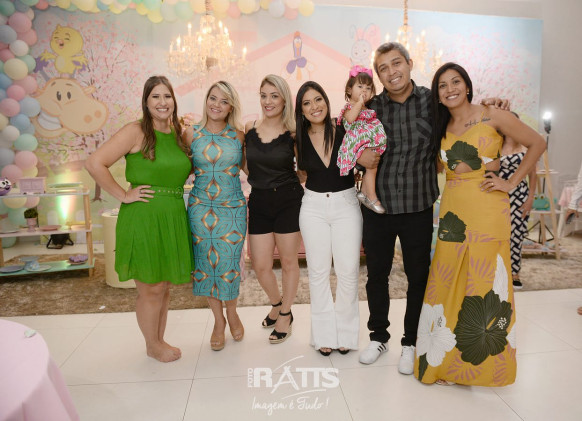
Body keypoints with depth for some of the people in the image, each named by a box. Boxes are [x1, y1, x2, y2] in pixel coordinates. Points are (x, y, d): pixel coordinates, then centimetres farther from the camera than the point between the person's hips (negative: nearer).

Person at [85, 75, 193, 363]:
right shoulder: (135, 132, -8)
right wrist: (124, 195, -13)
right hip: (142, 219, -6)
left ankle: (159, 341, 34)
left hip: (173, 219, 6)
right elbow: (94, 164, -14)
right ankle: (152, 346, 27)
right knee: (150, 290, 5)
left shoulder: (178, 133, 11)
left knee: (164, 287, 16)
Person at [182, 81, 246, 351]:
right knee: (205, 265, 7)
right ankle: (218, 320, 29)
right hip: (200, 208, 1)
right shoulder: (191, 134, 2)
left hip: (232, 208, -1)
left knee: (229, 265, 3)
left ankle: (231, 312, 33)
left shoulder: (239, 135, 1)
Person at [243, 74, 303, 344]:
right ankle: (276, 304, 36)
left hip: (288, 201, -3)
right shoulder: (249, 129, 2)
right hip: (259, 202, 3)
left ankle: (285, 314, 31)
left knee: (288, 262, 9)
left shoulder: (292, 133, -6)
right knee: (260, 266, 6)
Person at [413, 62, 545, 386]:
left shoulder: (493, 117, -1)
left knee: (486, 284, 3)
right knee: (448, 283, 6)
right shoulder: (441, 127, 12)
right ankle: (447, 359, 21)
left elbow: (538, 143, 2)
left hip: (487, 211, -4)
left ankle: (485, 363, 21)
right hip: (452, 210, 4)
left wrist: (511, 183, -3)